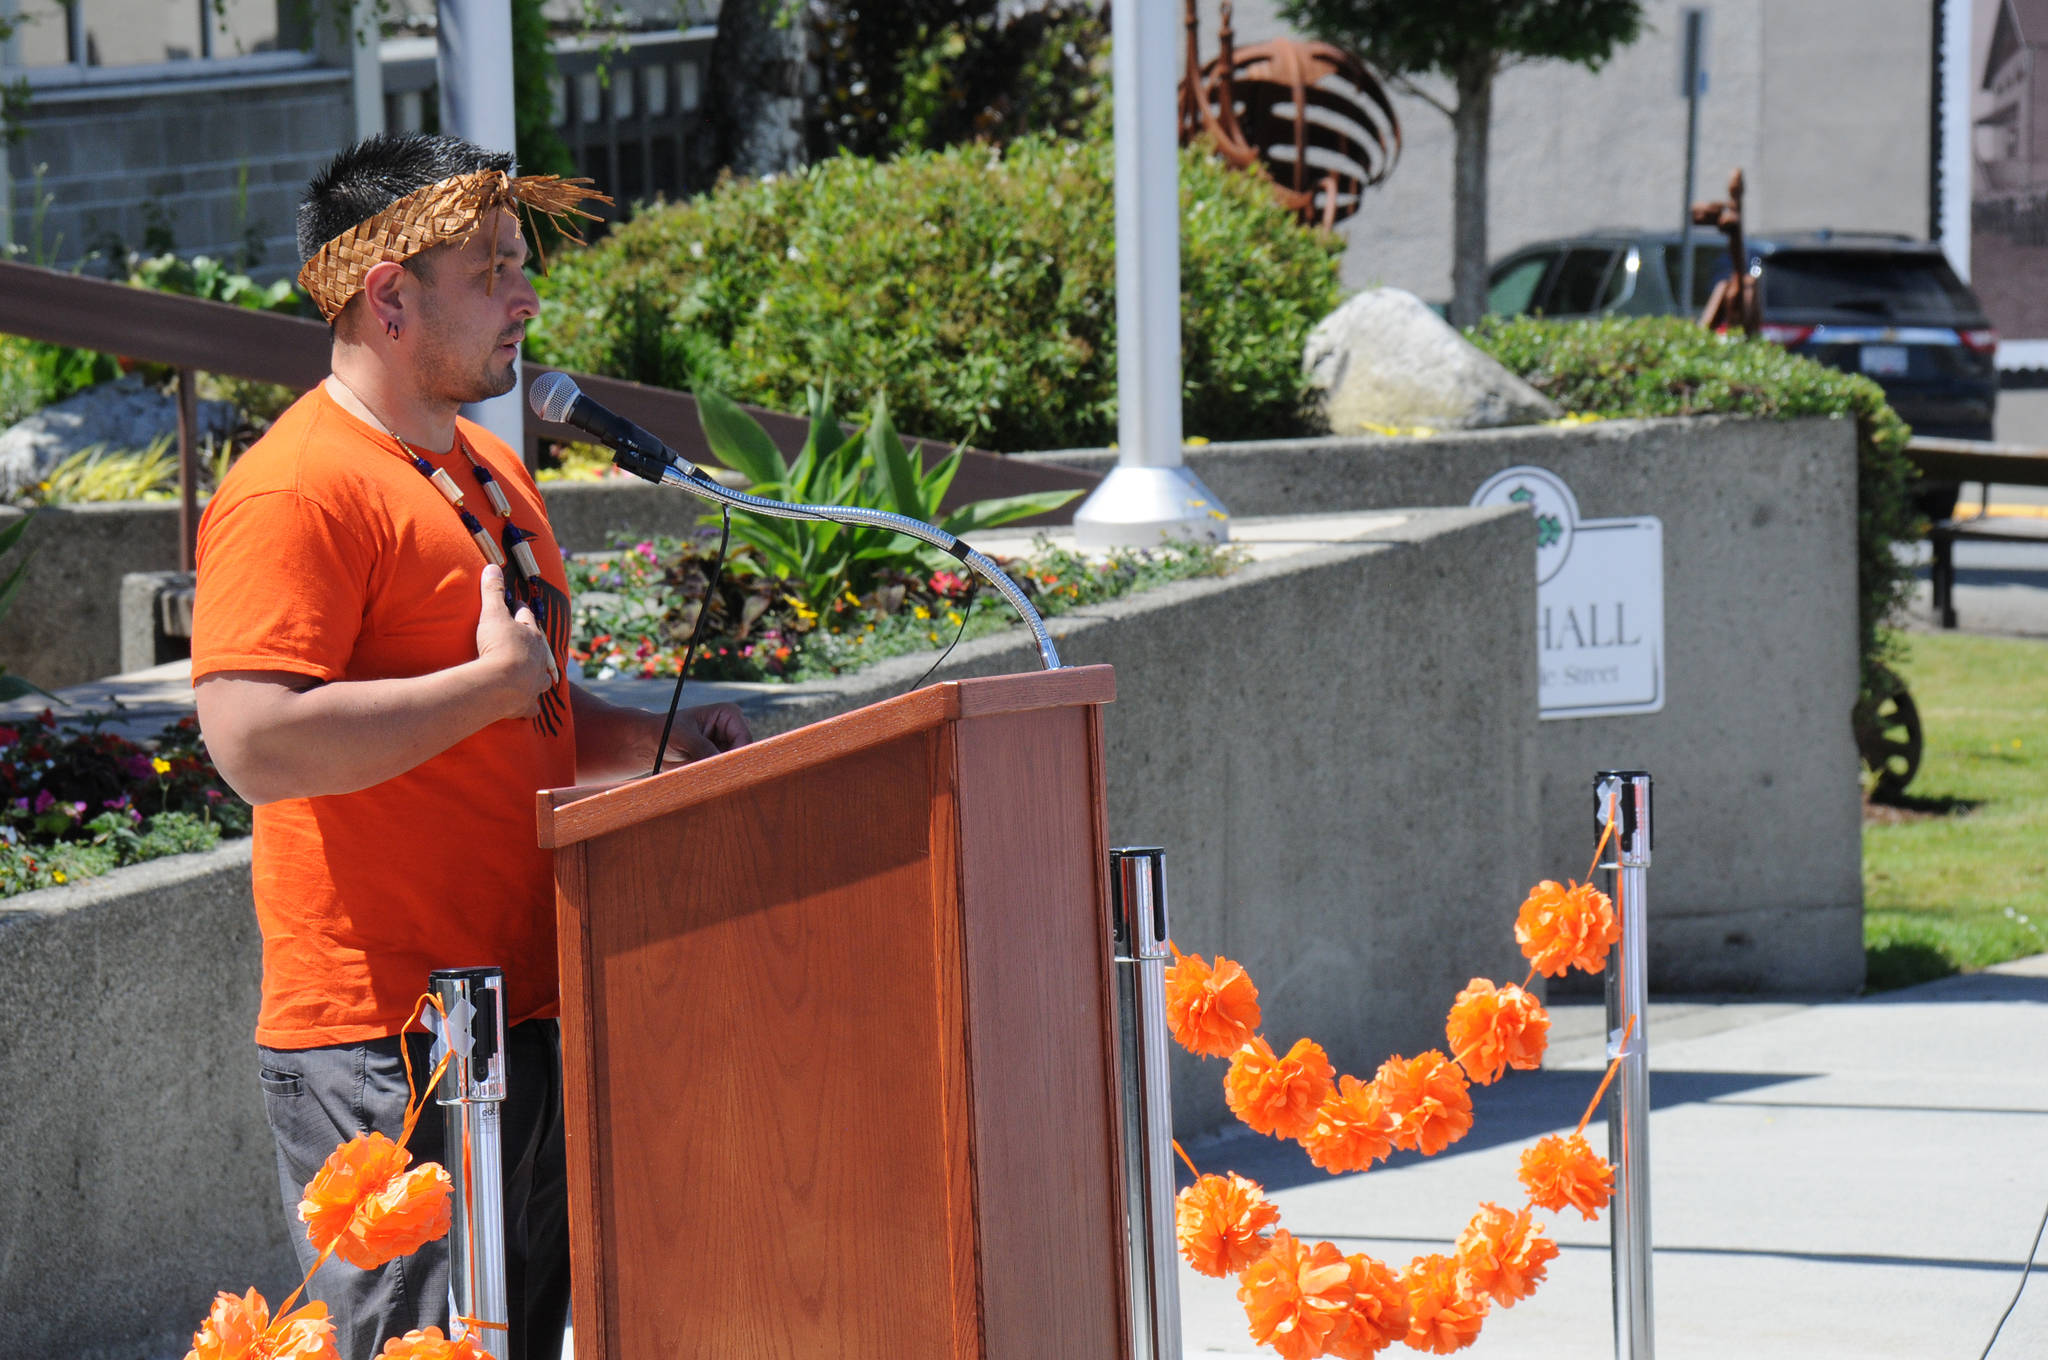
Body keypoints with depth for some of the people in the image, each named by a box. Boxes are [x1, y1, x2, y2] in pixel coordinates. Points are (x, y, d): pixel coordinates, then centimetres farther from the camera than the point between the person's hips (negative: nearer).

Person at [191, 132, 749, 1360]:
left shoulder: (489, 470, 18)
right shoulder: (297, 492, -14)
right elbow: (257, 743, -26)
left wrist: (653, 742, 10)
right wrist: (494, 683, -18)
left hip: (529, 1013, 10)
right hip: (384, 1040, -9)